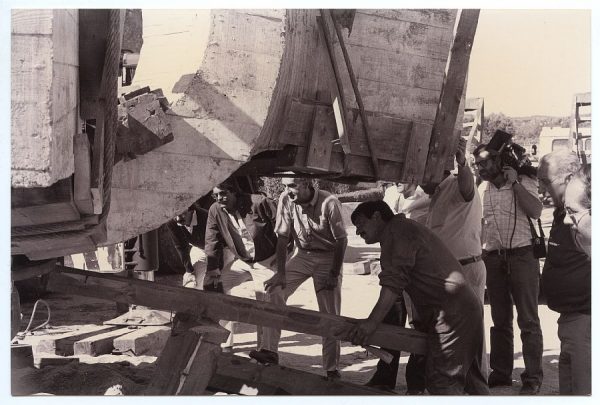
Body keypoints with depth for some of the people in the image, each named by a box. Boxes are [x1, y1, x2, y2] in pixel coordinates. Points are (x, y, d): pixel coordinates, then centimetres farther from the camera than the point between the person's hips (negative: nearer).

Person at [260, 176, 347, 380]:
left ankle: (332, 369, 9)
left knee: (330, 315, -3)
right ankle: (270, 351, -6)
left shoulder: (329, 203, -25)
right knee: (273, 292, -14)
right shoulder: (285, 199, -15)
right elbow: (282, 237, -8)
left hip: (328, 258, -3)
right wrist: (281, 273, -12)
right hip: (302, 254, 3)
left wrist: (334, 274, -14)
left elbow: (341, 240, -16)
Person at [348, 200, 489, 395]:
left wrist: (372, 321, -24)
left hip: (451, 311, -11)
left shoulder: (396, 230, -7)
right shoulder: (408, 229, 25)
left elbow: (394, 282, -20)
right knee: (468, 375, 18)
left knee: (441, 381, -10)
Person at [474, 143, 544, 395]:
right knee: (500, 320, 10)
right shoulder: (481, 189, 12)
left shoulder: (524, 182, 0)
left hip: (522, 255, -4)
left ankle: (533, 378, 1)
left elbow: (536, 211, -14)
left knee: (528, 320, -3)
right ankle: (501, 373, 17)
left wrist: (514, 182, -13)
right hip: (493, 258, 4)